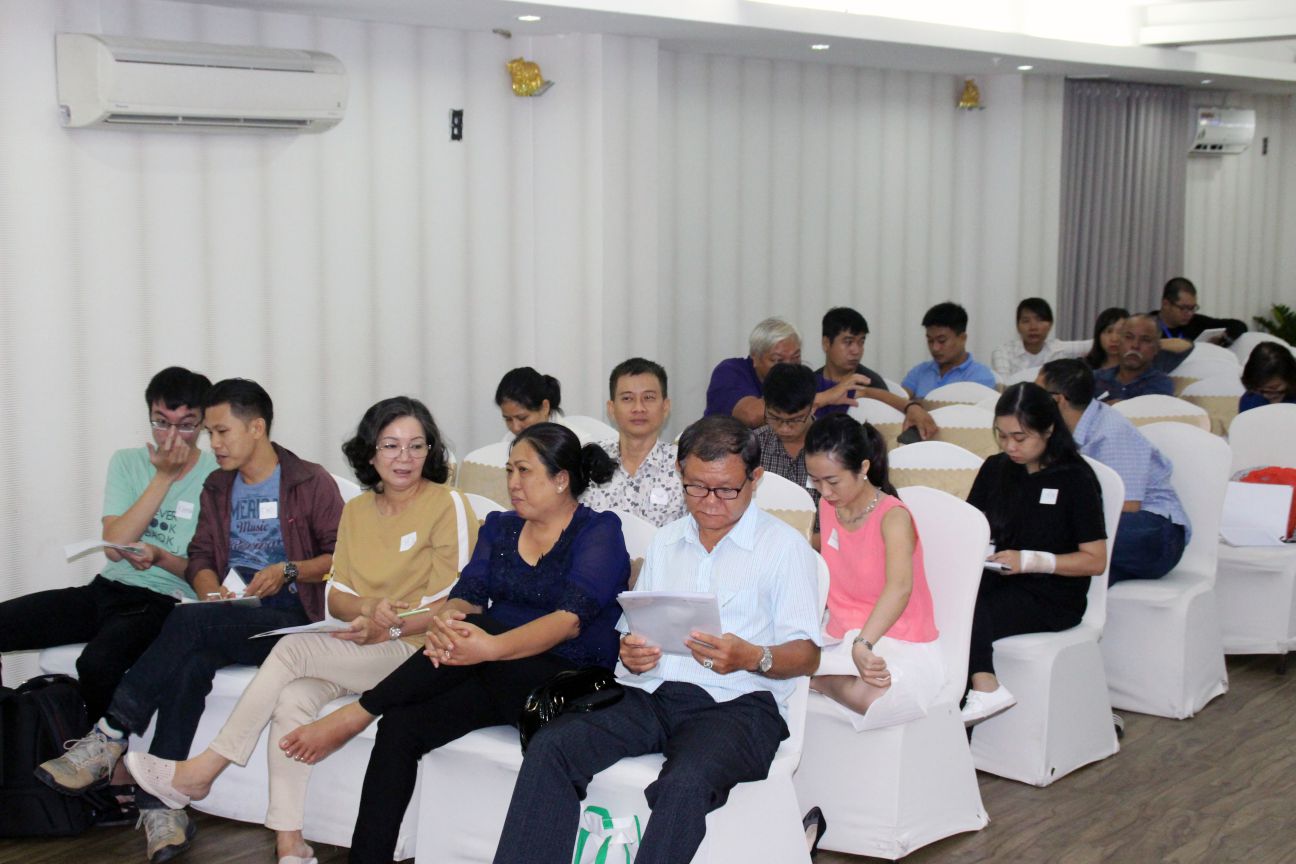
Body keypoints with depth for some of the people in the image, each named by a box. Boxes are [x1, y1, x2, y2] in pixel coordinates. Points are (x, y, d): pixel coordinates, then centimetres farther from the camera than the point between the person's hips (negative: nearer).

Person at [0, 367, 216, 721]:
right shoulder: (127, 463, 9)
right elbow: (114, 547, -4)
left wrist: (160, 557, -22)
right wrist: (163, 477, -8)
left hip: (163, 601, -5)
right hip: (107, 588, 5)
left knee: (97, 662, -35)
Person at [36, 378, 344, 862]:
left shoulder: (310, 482, 3)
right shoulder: (217, 488, 22)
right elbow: (200, 556, 20)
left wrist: (288, 571, -13)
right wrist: (209, 588, -2)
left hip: (287, 618, -5)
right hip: (225, 618, 5)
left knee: (189, 621, -32)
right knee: (190, 664, -30)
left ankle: (110, 739, -29)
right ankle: (161, 806, -34)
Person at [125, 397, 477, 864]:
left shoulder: (448, 505, -5)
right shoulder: (356, 510, 14)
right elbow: (336, 596, 11)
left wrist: (391, 627, -18)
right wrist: (366, 609, -12)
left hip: (418, 650, -5)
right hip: (360, 648, 6)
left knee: (293, 649, -24)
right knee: (293, 697, -25)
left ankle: (199, 773, -14)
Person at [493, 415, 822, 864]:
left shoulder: (785, 545, 6)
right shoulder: (666, 541, 23)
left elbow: (806, 655, 0)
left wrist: (752, 658, -21)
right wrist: (630, 651, -2)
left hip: (735, 704, -5)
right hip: (650, 695, 5)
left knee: (685, 782, -37)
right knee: (550, 745, -23)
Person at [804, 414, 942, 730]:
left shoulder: (893, 516, -18)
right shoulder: (828, 507, 5)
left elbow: (899, 587, -36)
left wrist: (863, 644, -52)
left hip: (901, 645, -4)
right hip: (840, 639, 5)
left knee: (870, 696, -37)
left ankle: (816, 679, -11)